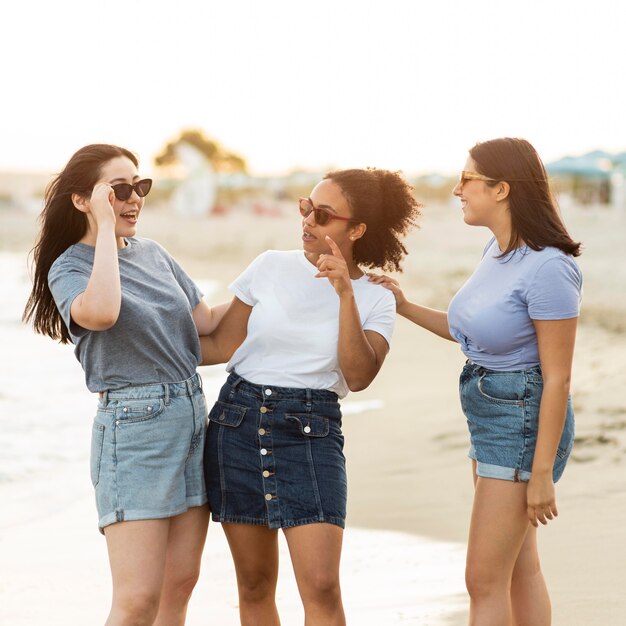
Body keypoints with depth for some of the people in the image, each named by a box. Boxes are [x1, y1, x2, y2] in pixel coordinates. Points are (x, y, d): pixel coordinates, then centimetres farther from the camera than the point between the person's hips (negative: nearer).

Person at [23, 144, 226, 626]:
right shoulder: (69, 268, -7)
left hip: (194, 416, 7)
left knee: (181, 582, 9)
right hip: (135, 423, -7)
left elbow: (208, 321, 18)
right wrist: (105, 227, -19)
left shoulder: (153, 254, 12)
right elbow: (100, 313, -30)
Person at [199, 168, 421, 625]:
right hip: (237, 421, 2)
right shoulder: (271, 267, 5)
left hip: (311, 432, -2)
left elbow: (358, 376, -13)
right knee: (255, 585, 7)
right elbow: (224, 346, 9)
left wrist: (345, 294, -18)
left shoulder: (375, 301, 2)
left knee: (321, 587, -11)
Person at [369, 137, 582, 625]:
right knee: (519, 566, 18)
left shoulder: (548, 268, -23)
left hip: (524, 419, -9)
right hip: (489, 415, 9)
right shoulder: (497, 251, 3)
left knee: (484, 579, -4)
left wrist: (542, 473, -18)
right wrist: (406, 308, 10)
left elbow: (557, 378, -20)